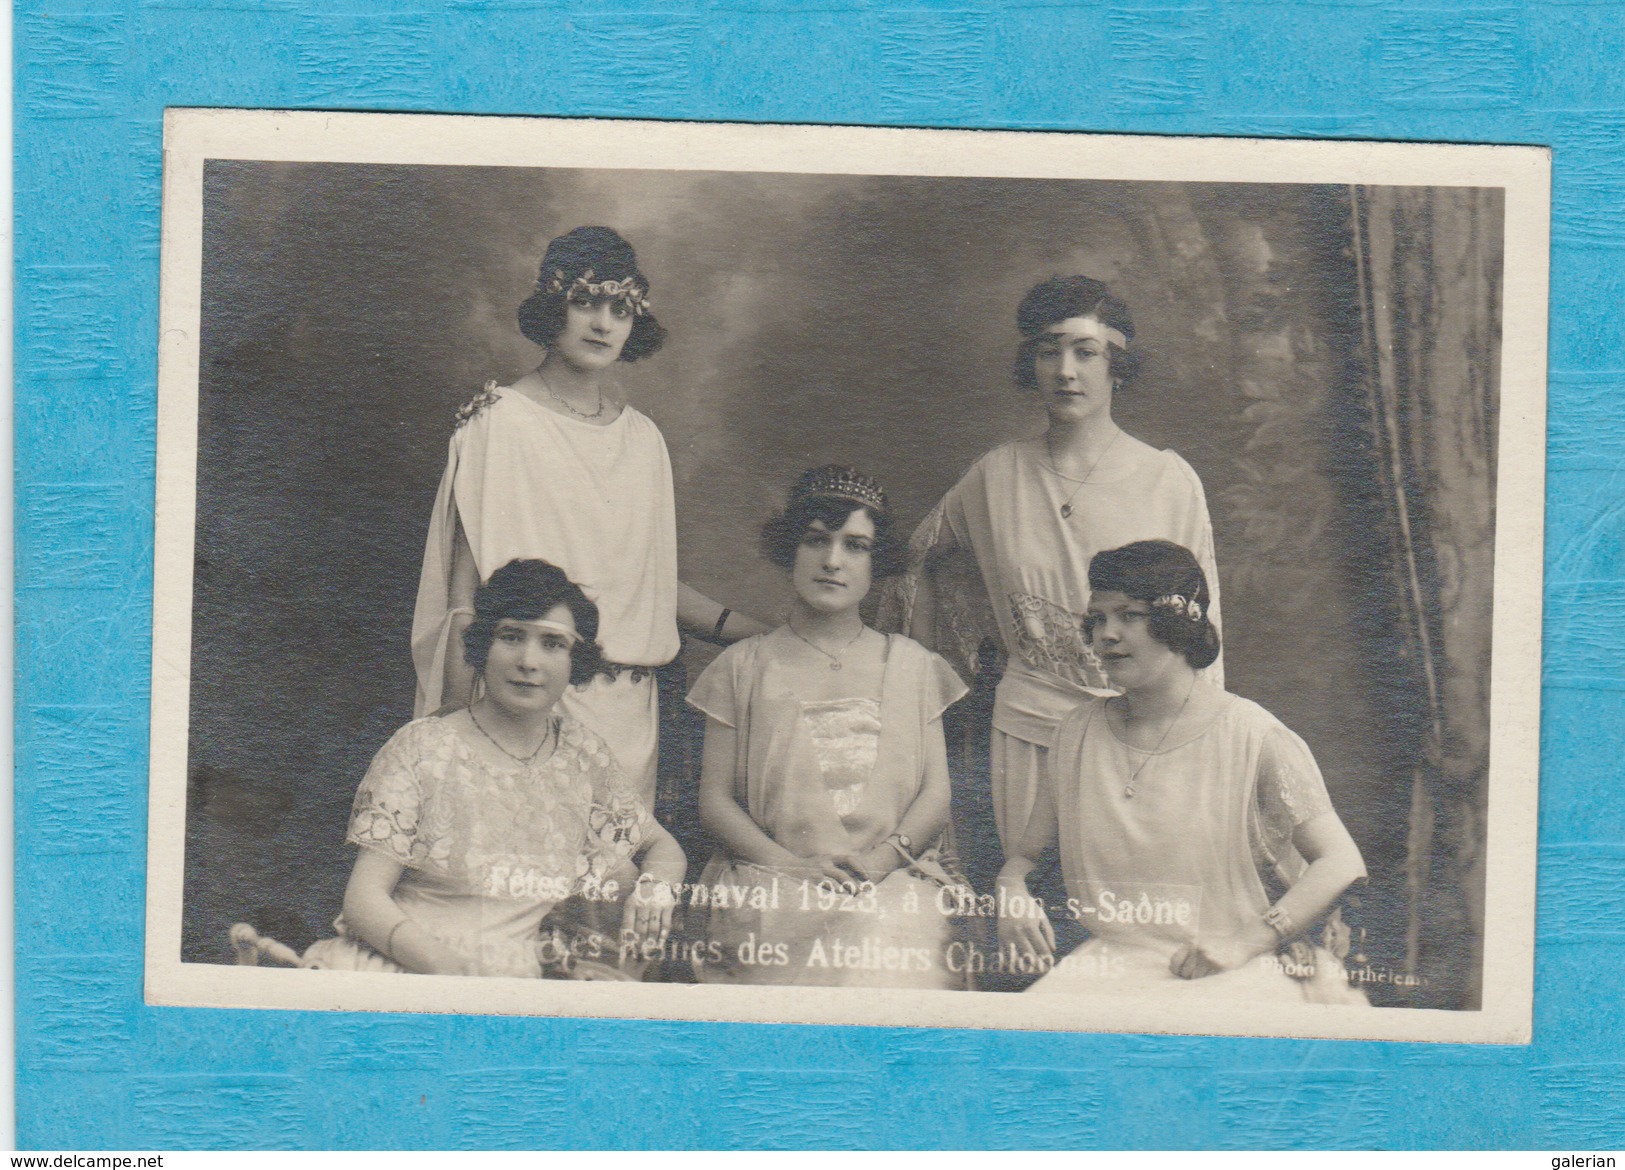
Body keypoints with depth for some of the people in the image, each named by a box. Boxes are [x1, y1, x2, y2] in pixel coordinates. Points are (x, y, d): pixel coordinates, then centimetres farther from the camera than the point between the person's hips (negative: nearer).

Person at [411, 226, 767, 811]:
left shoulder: (643, 439, 13)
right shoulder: (499, 422, -3)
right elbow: (465, 591, -6)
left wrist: (766, 635, 12)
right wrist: (461, 719, -12)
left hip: (629, 712, 5)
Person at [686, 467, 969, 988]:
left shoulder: (911, 665, 19)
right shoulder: (744, 666, 14)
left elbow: (936, 792, 11)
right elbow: (715, 798, 7)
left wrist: (884, 858, -10)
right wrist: (792, 864, -10)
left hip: (893, 882, 1)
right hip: (771, 884, -1)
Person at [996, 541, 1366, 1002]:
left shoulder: (1252, 737, -2)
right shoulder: (1079, 730, 12)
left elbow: (1343, 864, -6)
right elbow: (1026, 854, 20)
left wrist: (1244, 944, -14)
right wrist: (1011, 896, -4)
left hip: (1234, 978, -3)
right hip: (1106, 960, 4)